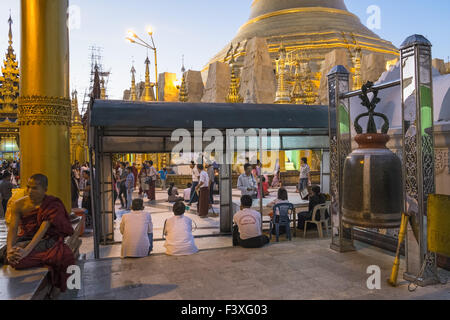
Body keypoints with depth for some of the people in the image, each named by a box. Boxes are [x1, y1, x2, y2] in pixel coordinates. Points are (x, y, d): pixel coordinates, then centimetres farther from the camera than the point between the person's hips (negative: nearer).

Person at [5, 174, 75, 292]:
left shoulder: (53, 205, -13)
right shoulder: (19, 205, -3)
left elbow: (44, 228, -22)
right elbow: (13, 228, -12)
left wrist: (26, 250, -32)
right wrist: (9, 249, -29)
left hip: (47, 240, -3)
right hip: (25, 238, 3)